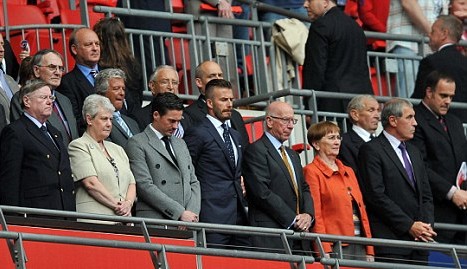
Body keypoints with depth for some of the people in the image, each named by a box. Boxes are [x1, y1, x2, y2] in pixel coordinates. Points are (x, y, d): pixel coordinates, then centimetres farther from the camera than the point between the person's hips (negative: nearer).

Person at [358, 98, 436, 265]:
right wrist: (409, 226, -14)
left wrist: (427, 225, 1)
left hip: (419, 241, 7)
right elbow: (377, 196, -12)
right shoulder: (371, 150, -4)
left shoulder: (414, 152, 22)